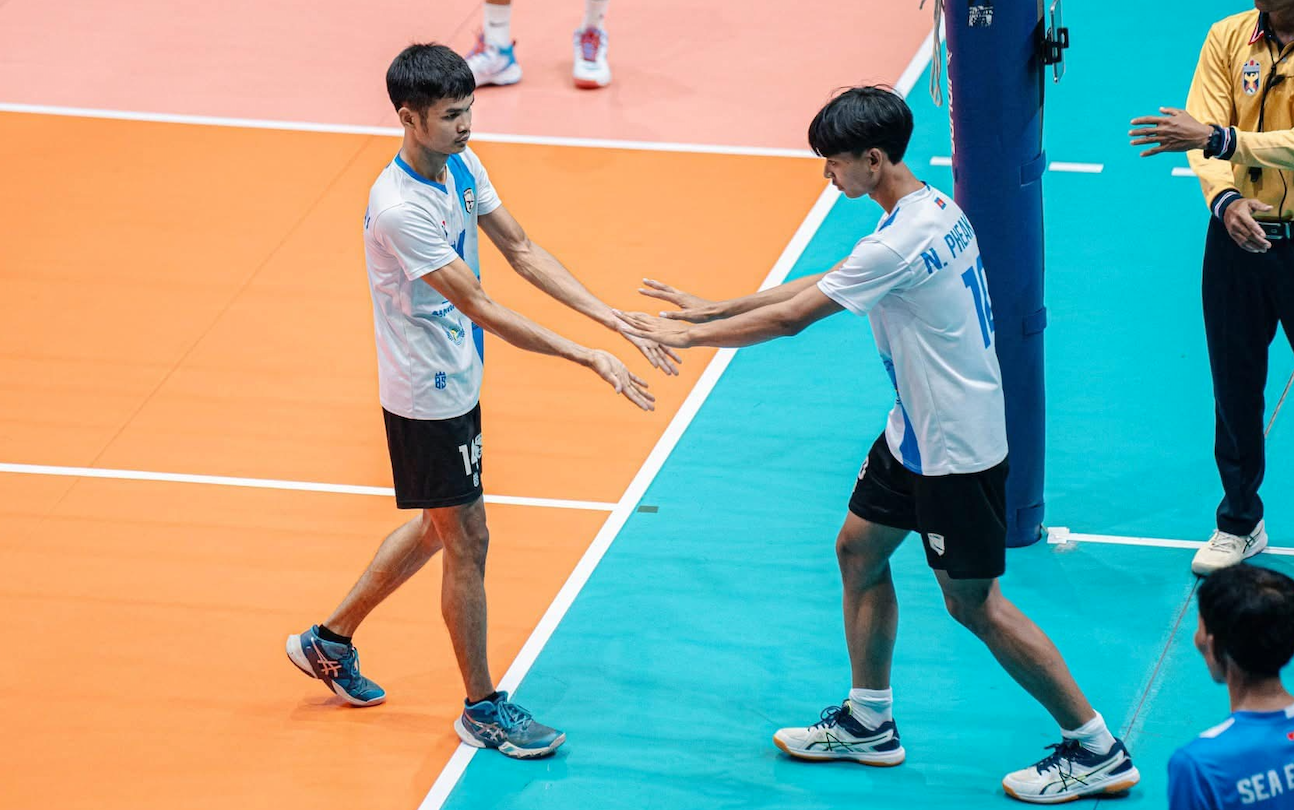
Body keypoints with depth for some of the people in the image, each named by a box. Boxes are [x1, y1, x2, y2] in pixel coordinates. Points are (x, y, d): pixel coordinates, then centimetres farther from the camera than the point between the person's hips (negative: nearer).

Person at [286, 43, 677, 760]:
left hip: (455, 381, 9)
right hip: (427, 398, -9)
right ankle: (482, 710, 18)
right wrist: (591, 360, -30)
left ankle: (330, 639, 37)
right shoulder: (399, 207, -29)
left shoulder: (460, 165, -2)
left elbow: (521, 251, 2)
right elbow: (482, 310, -29)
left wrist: (614, 319, -8)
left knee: (438, 528, 22)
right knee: (467, 543, 3)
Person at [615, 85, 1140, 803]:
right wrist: (712, 308, 12)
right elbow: (824, 284, 12)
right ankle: (868, 723, 30)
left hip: (956, 448, -10)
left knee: (973, 602, 1)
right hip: (917, 432, 10)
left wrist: (687, 335, -10)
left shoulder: (901, 244, -27)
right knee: (859, 550, 18)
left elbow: (790, 319, -21)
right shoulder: (936, 210, 3)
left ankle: (1097, 751, 10)